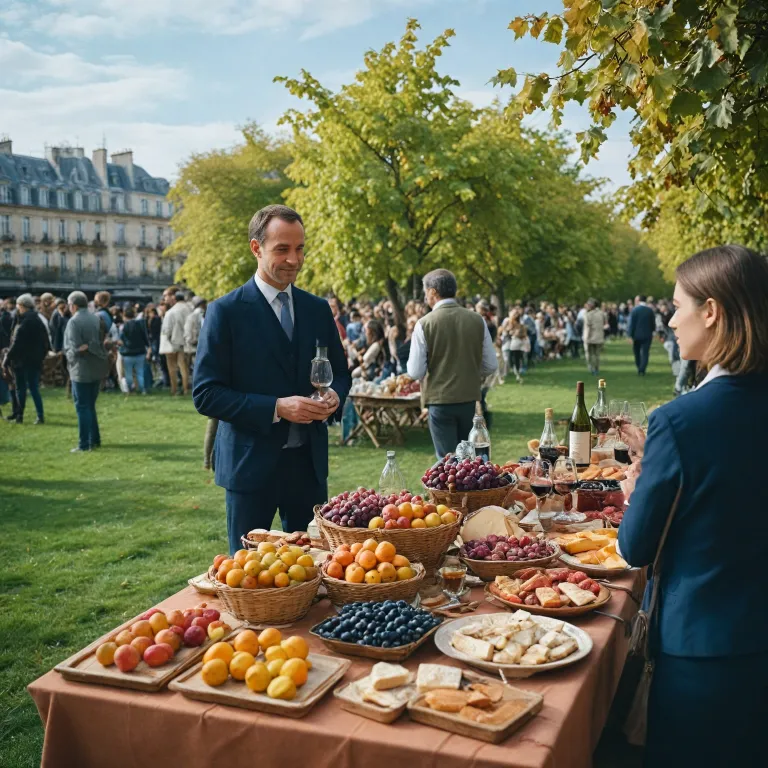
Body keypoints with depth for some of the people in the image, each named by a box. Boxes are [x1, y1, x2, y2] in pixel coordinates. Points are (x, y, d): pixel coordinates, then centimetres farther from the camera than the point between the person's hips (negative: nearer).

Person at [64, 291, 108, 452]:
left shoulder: (74, 322, -14)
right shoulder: (97, 319, 4)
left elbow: (75, 348, -18)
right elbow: (102, 341, 0)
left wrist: (70, 357, -1)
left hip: (82, 370, -6)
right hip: (98, 368, 7)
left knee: (82, 407, 0)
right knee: (90, 405, 18)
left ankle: (84, 444, 2)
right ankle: (95, 440, 22)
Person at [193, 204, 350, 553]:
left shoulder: (318, 309, 8)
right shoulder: (226, 312, -7)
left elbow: (340, 373, 16)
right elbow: (205, 394, -11)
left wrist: (334, 395, -8)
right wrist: (276, 407, -21)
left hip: (309, 462, 4)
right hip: (251, 464, -4)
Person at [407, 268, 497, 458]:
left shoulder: (424, 324, -11)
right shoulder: (477, 320, -1)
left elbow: (415, 372, -10)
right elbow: (491, 366, 3)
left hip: (440, 401, -3)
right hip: (471, 400, 3)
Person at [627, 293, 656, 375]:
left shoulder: (634, 310, -8)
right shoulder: (650, 310, 0)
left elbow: (631, 324, -11)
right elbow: (653, 323, 5)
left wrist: (630, 335, -9)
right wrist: (652, 332, 21)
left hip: (637, 335, -1)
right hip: (647, 335, 1)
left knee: (637, 353, 15)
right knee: (645, 353, 1)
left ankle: (639, 369, 21)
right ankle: (642, 370, -10)